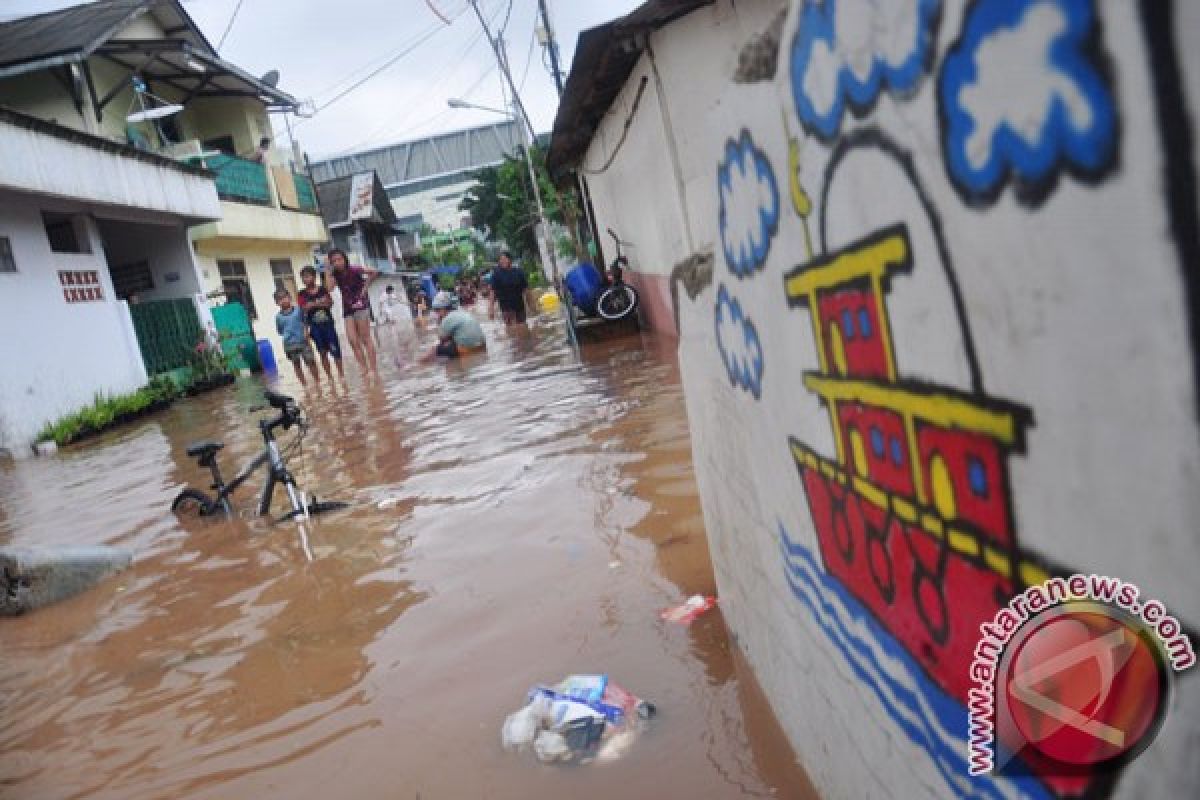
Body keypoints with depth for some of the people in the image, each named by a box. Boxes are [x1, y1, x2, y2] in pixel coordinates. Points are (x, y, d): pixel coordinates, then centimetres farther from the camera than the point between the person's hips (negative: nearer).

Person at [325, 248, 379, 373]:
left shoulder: (354, 270, -10)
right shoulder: (335, 275, 4)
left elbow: (373, 272, -16)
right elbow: (329, 288, -12)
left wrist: (365, 286, -12)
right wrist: (328, 271, -9)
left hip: (361, 306, -6)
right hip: (347, 309, 6)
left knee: (365, 339, -6)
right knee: (353, 341, -3)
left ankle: (374, 370, -5)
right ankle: (365, 370, 0)